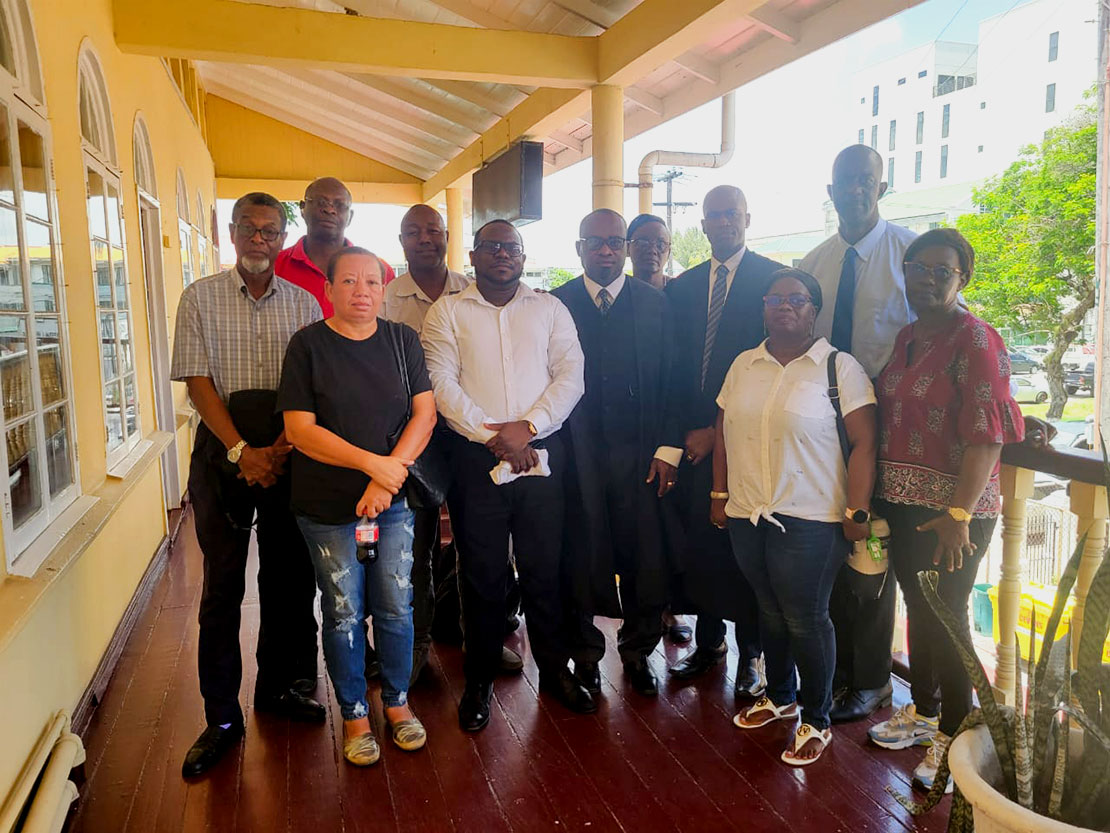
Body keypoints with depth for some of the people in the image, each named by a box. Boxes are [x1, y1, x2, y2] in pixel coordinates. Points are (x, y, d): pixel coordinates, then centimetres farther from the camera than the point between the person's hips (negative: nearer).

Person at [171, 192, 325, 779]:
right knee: (223, 586, 3)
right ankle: (222, 718, 14)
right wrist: (242, 451, -14)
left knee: (288, 577, 9)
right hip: (224, 452, -2)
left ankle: (278, 687, 27)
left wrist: (283, 443, -12)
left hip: (289, 451, 2)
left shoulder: (303, 303, 7)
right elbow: (197, 380, -4)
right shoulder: (201, 298, 2)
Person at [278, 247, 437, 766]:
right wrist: (372, 462, -18)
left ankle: (397, 701, 29)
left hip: (394, 501, 2)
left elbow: (424, 413, -1)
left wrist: (390, 477, -13)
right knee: (344, 612, 6)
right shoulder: (308, 345, -4)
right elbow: (300, 429, -10)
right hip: (327, 507, -2)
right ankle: (354, 714, 25)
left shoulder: (402, 340, 5)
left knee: (396, 606, 7)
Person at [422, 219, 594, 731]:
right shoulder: (448, 311, 6)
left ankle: (554, 669, 24)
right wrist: (491, 435, -13)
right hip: (475, 458, -1)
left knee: (544, 568, 7)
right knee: (481, 571, 6)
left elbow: (571, 375, 1)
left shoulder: (549, 309, 11)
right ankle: (479, 680, 21)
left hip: (541, 453, 1)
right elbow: (441, 382, -5)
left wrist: (528, 425, -12)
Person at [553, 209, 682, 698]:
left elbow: (671, 379, 4)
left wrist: (668, 447, -3)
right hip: (576, 454, -1)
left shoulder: (655, 303, 7)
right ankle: (585, 655, 27)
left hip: (640, 452, 1)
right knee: (581, 559, 7)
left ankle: (638, 652, 26)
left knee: (645, 557, 5)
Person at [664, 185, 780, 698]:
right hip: (695, 436, 4)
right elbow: (676, 364, 12)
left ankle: (750, 652, 18)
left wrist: (720, 429, -10)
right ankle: (708, 642, 25)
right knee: (699, 542, 8)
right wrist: (686, 428, 2)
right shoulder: (683, 286, 14)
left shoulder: (773, 279, -2)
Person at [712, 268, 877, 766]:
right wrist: (720, 495, 12)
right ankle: (779, 697, 37)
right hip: (747, 516, 5)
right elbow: (723, 434, 15)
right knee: (770, 611, 16)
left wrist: (857, 511, -13)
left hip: (809, 519, -4)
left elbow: (863, 444, -8)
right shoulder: (743, 365, 10)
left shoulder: (839, 367, -5)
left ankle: (816, 721, 22)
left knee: (805, 619, 3)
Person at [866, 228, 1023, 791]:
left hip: (951, 510, -7)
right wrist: (878, 500, 11)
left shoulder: (976, 340, -12)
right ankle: (921, 712, 36)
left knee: (946, 618, 3)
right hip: (901, 503, 7)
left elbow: (986, 437, -18)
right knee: (917, 609, 18)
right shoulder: (906, 338, 11)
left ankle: (952, 738, 21)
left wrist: (958, 515, -22)